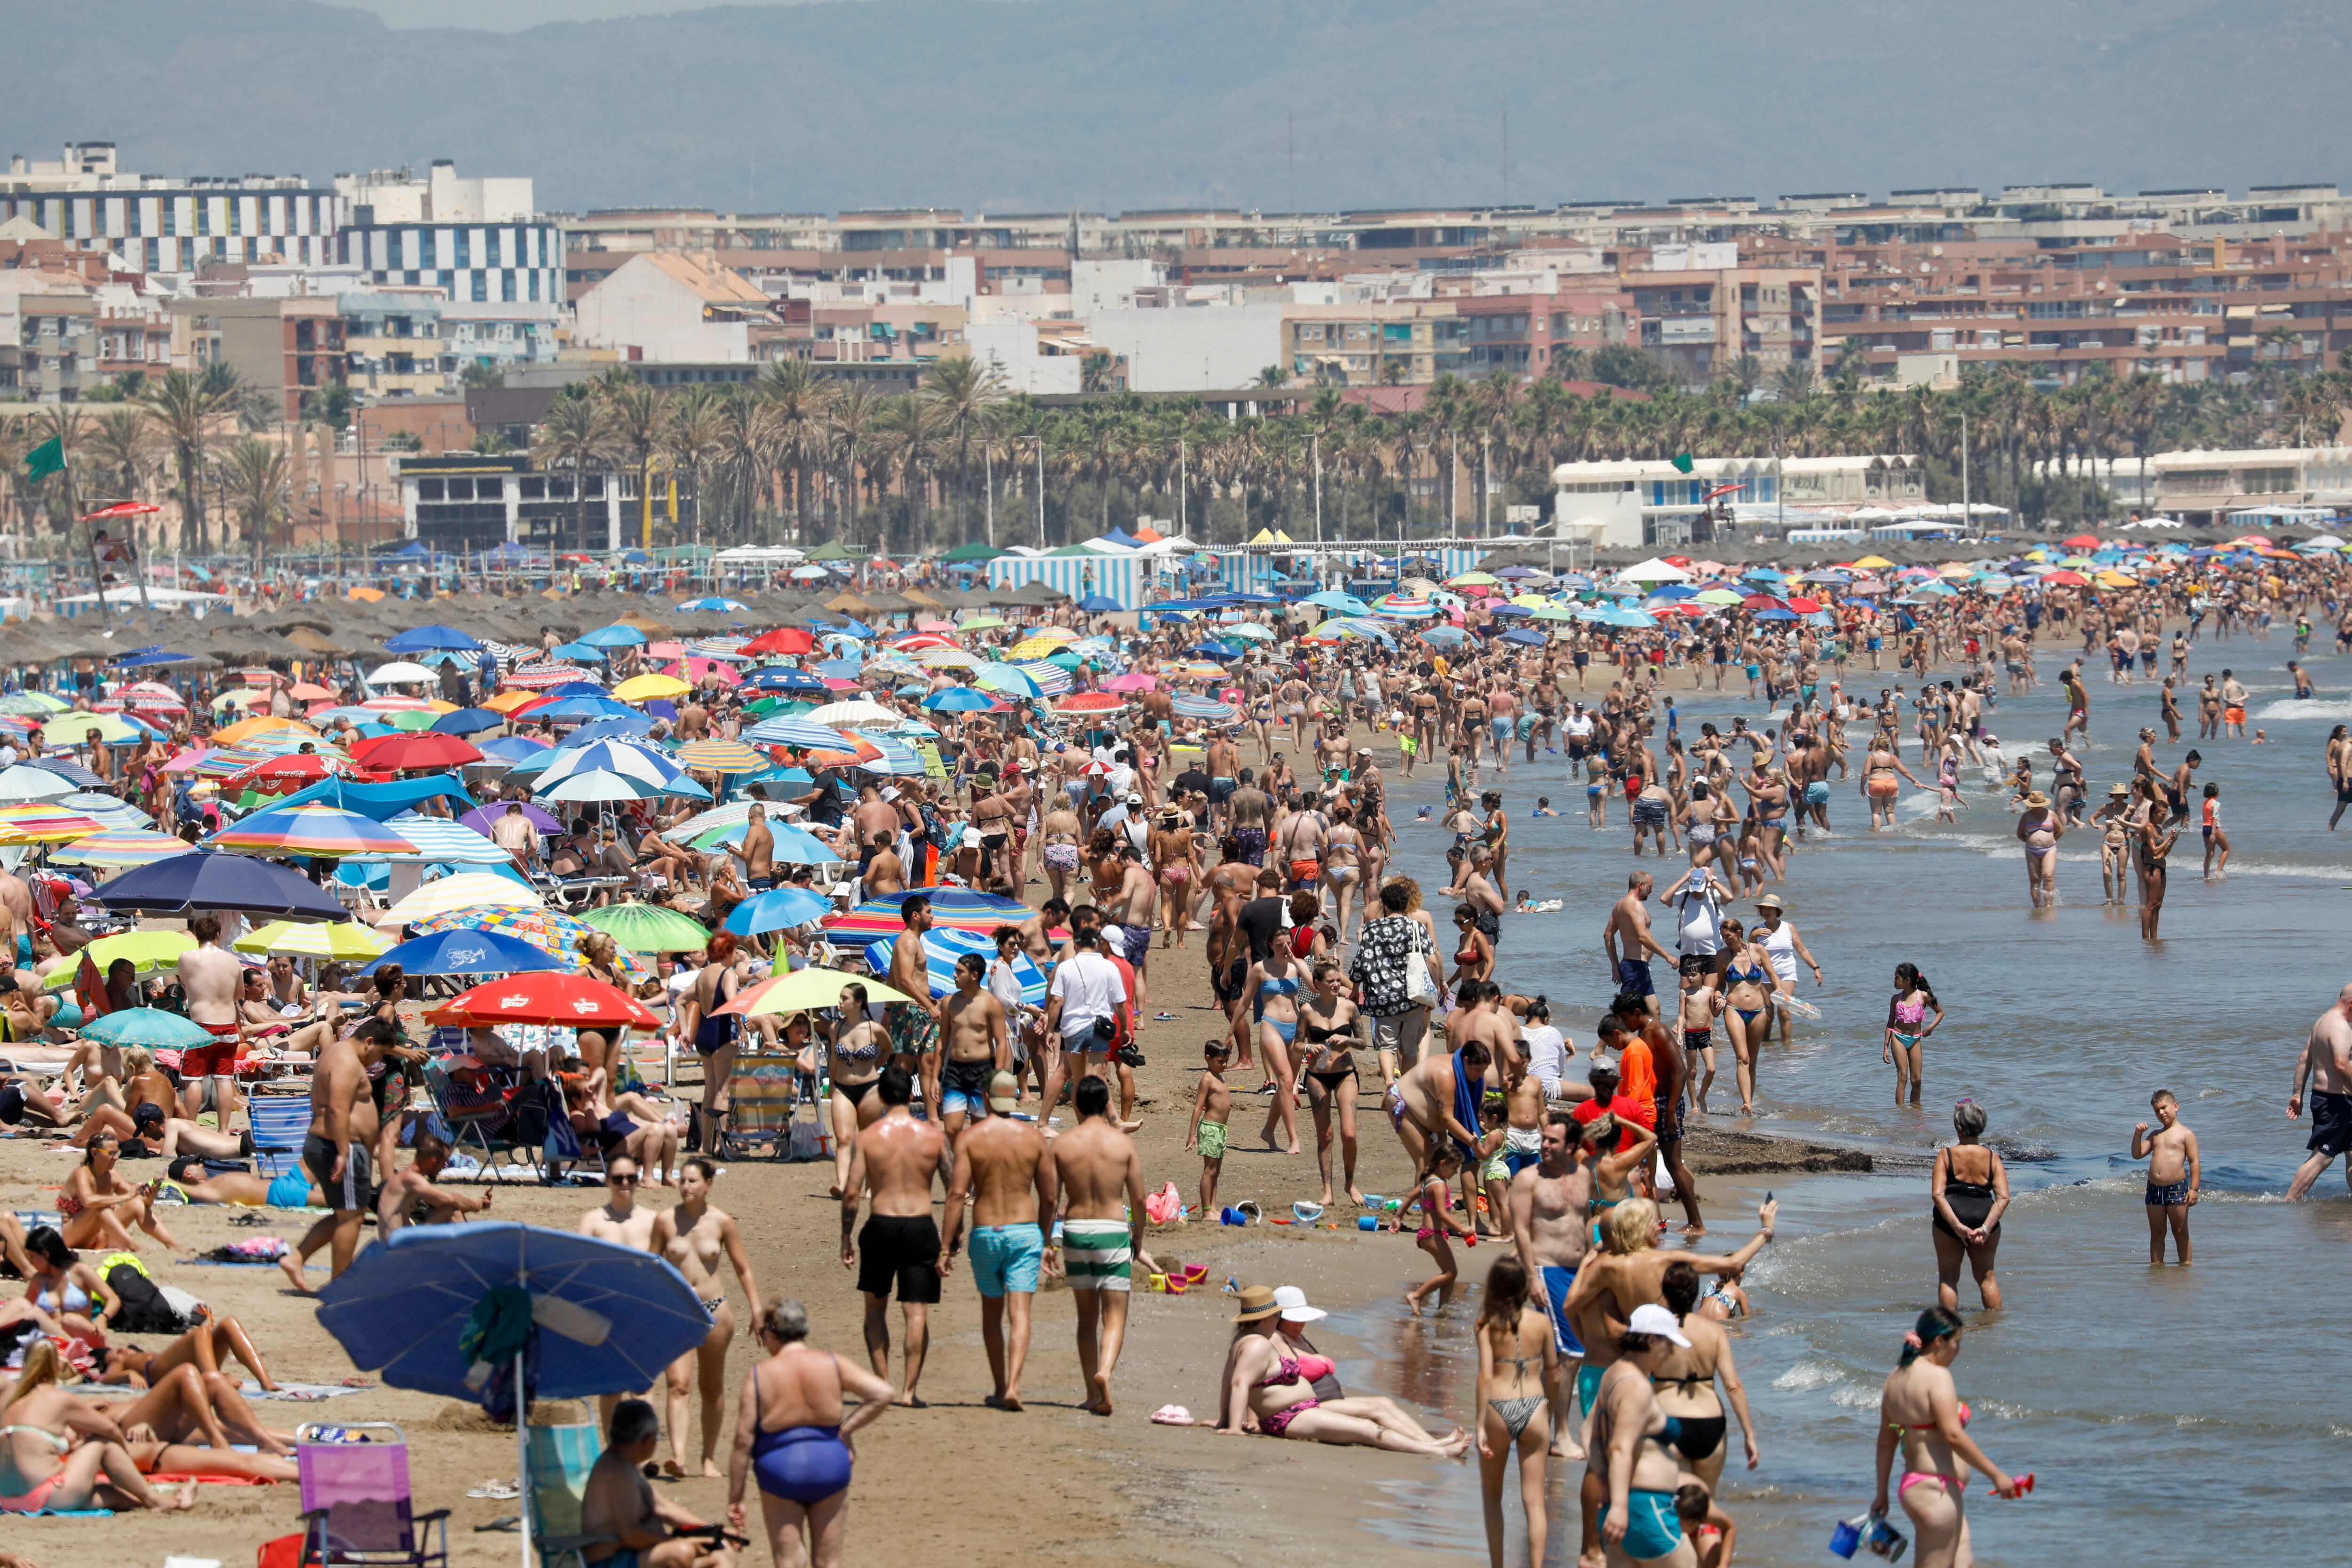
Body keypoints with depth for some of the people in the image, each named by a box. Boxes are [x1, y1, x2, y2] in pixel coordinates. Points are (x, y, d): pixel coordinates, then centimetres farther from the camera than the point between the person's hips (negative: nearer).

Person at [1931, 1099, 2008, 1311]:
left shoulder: (1946, 1155, -4)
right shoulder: (1992, 1158, 1)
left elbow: (1937, 1195, -15)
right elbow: (2004, 1197, -10)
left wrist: (1958, 1227, -18)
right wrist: (1986, 1228, -15)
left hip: (1949, 1221, -2)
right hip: (1985, 1218, 2)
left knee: (1948, 1277, 10)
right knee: (1986, 1276, 18)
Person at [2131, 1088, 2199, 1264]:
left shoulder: (2186, 1134, -2)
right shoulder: (2155, 1135, 16)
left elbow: (2194, 1162, -6)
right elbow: (2137, 1154, 11)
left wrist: (2194, 1189, -13)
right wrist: (2138, 1135, -5)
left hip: (2177, 1188, -5)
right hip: (2154, 1190, 5)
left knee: (2180, 1233, 1)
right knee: (2156, 1235, 9)